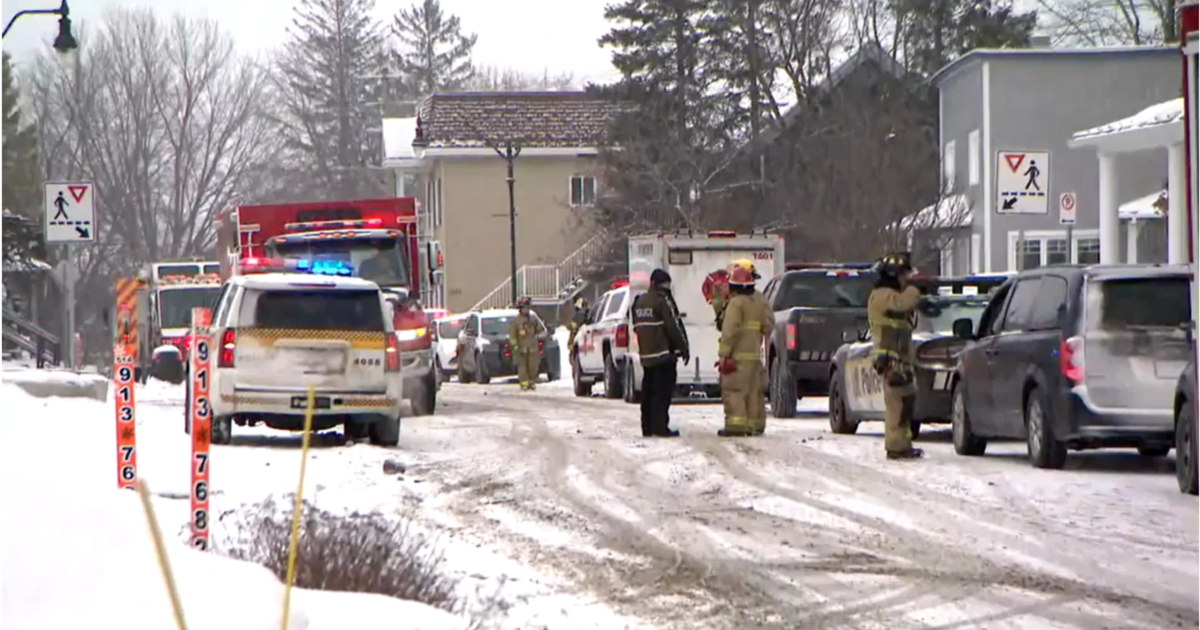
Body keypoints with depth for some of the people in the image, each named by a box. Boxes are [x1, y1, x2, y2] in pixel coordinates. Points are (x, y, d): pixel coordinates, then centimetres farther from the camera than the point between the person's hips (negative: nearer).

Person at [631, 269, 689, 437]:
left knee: (648, 391, 12)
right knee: (663, 391, -7)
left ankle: (647, 427, 14)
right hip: (664, 354, -8)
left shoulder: (639, 302, 14)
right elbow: (673, 327, -14)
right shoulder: (663, 301, -12)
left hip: (646, 355, 8)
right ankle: (660, 427, -12)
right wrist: (683, 348, -6)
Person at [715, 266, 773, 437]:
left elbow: (729, 331, -17)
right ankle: (755, 425, 18)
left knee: (734, 390, -6)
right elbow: (769, 324, 11)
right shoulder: (759, 301, 9)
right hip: (754, 354, 7)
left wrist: (724, 354, -15)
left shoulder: (736, 303, -13)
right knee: (754, 391, 14)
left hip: (737, 354, -7)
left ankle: (736, 426, -13)